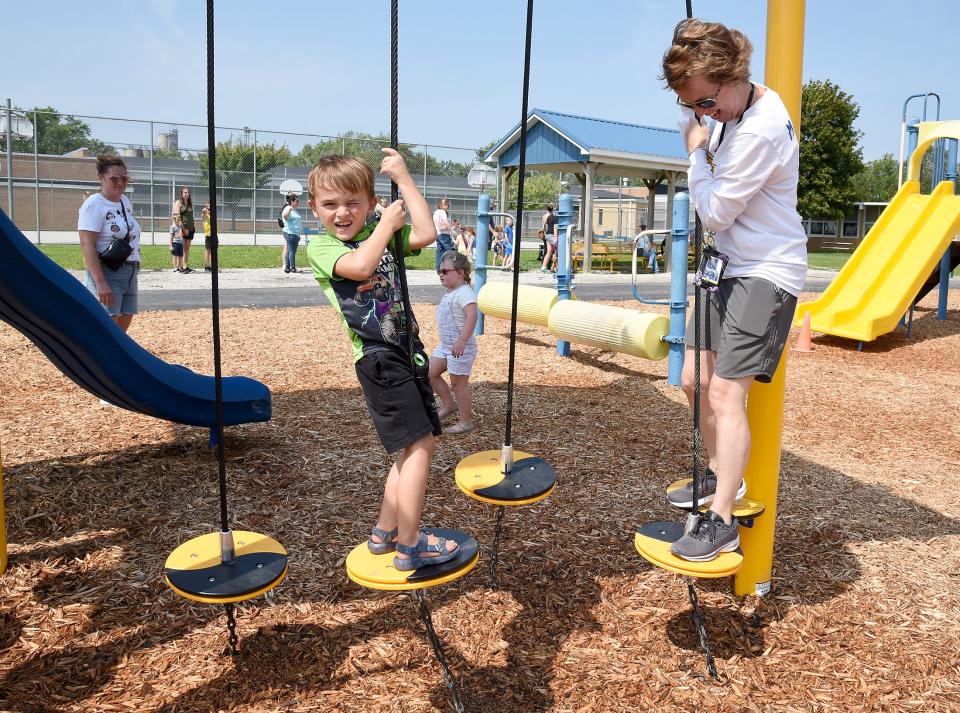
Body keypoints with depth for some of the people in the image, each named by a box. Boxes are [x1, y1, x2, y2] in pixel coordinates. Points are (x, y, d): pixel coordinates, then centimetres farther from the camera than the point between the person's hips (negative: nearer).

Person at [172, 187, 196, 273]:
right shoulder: (178, 203, -4)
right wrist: (183, 229, -15)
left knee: (187, 248, 8)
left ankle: (186, 266, 11)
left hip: (190, 229, 6)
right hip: (181, 228, -6)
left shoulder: (190, 203, 16)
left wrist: (194, 226, 13)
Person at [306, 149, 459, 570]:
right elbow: (359, 266, -25)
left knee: (415, 446, 12)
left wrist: (403, 179, -3)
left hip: (407, 352, 7)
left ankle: (384, 533, 25)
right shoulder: (320, 247, -3)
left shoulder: (380, 234, 12)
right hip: (378, 358, -7)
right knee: (419, 445, -10)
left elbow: (425, 235, -7)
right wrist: (387, 224, -11)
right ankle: (409, 547, 0)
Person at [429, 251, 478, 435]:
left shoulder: (464, 292, -20)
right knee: (430, 373, 11)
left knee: (458, 383, 1)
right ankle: (450, 405, 25)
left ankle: (465, 422, 15)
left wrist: (462, 340, -42)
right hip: (445, 344, 10)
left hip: (460, 347, -10)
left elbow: (472, 316, -34)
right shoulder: (451, 293, 11)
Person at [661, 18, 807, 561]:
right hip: (732, 265, 10)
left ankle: (722, 522, -5)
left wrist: (698, 149, -8)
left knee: (725, 393, -15)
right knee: (696, 380, 13)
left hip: (767, 274, -10)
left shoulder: (760, 131, -25)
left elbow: (715, 213, -19)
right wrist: (700, 126, 5)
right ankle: (723, 476, 33)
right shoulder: (733, 104, 4)